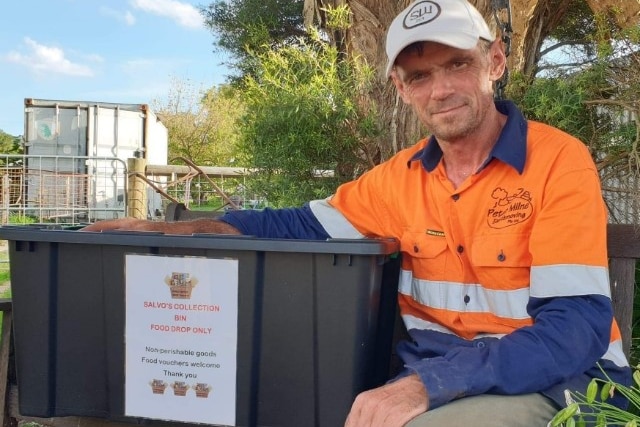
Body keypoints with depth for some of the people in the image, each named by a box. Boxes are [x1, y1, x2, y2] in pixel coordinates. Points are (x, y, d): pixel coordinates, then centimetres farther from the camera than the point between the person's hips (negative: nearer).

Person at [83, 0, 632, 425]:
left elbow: (577, 328, -19)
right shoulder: (400, 178, 3)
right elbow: (300, 226, 11)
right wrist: (172, 229, 1)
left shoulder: (559, 160, -13)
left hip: (555, 380, -4)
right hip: (435, 378, 5)